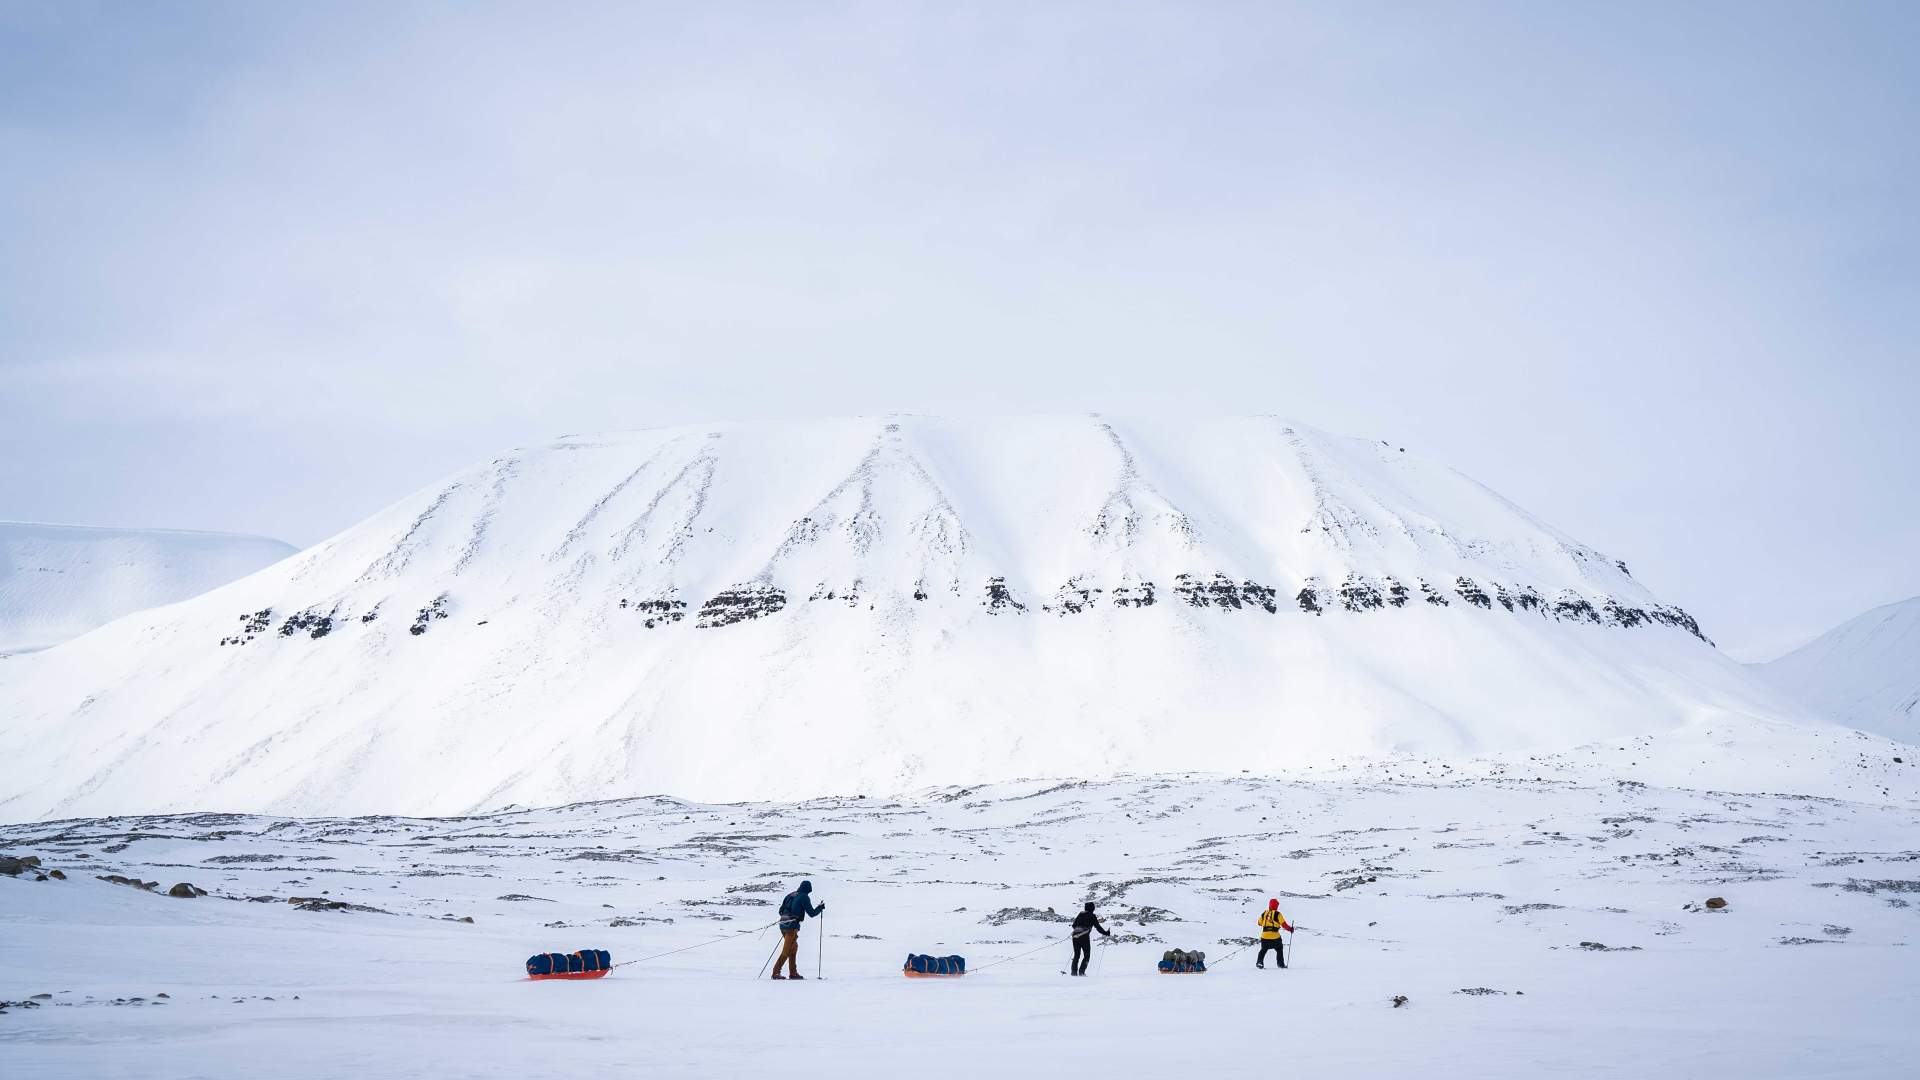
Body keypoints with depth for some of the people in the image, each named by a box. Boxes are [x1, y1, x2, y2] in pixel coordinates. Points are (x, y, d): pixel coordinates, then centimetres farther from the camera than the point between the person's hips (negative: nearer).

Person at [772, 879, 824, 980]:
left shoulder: (790, 895, 15)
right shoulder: (804, 897, -5)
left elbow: (781, 911, 19)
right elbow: (812, 913, -3)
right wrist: (820, 907, 13)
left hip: (783, 924, 7)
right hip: (792, 926, -7)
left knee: (794, 947, 18)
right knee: (786, 951, -5)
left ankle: (793, 972, 18)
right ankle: (776, 972, -11)